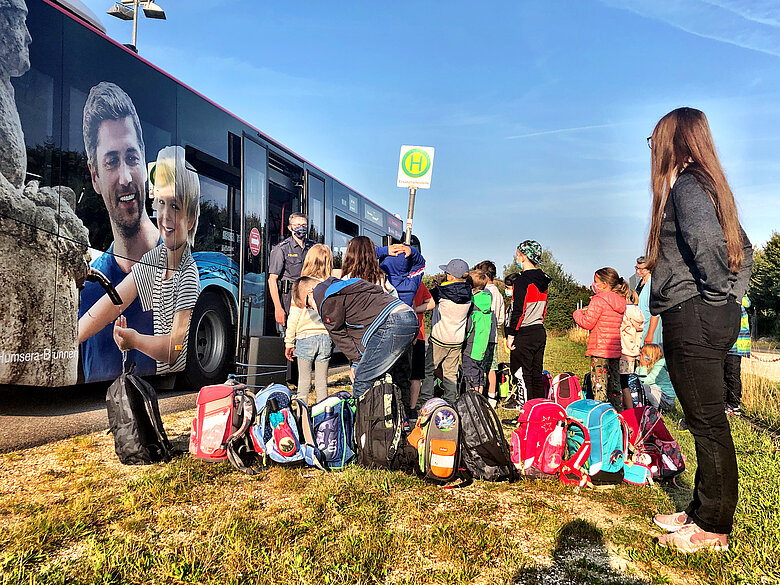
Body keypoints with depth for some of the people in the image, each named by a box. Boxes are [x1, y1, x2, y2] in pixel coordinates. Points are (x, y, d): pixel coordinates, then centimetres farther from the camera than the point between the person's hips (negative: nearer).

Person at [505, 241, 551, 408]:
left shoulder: (522, 281, -14)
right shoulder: (542, 280, 11)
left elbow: (518, 311, -17)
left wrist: (511, 335, -12)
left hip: (524, 334, -8)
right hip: (540, 332, 8)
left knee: (522, 374, -1)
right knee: (537, 374, 14)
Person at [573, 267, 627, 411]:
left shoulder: (599, 300, -12)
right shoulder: (620, 302, 13)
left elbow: (587, 323, -13)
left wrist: (578, 314, 5)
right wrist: (586, 312, 18)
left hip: (600, 351, -8)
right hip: (615, 351, 8)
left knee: (599, 386, -6)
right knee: (614, 385, 14)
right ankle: (618, 413, 19)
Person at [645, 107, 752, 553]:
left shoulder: (685, 185, -11)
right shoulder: (710, 184, 19)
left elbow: (704, 237, -30)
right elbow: (744, 249, 23)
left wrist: (718, 291, -15)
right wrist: (733, 297, 16)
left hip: (692, 316, -10)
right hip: (716, 319, 10)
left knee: (708, 421, -2)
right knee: (708, 420, 15)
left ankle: (713, 529, 9)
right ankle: (703, 512, 27)